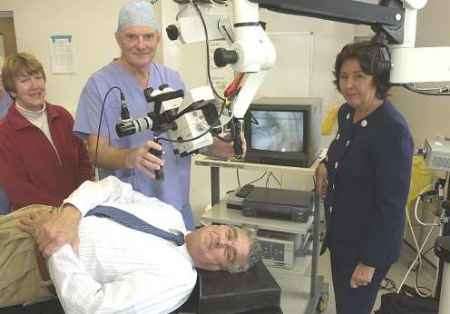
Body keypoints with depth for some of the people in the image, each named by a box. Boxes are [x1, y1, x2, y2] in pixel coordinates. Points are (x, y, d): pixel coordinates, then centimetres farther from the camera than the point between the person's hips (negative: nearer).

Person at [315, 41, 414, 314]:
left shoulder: (392, 130, -25)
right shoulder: (347, 112, 0)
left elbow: (392, 205, -23)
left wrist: (370, 261, -18)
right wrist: (326, 164, -2)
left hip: (369, 243, -7)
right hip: (341, 234, 8)